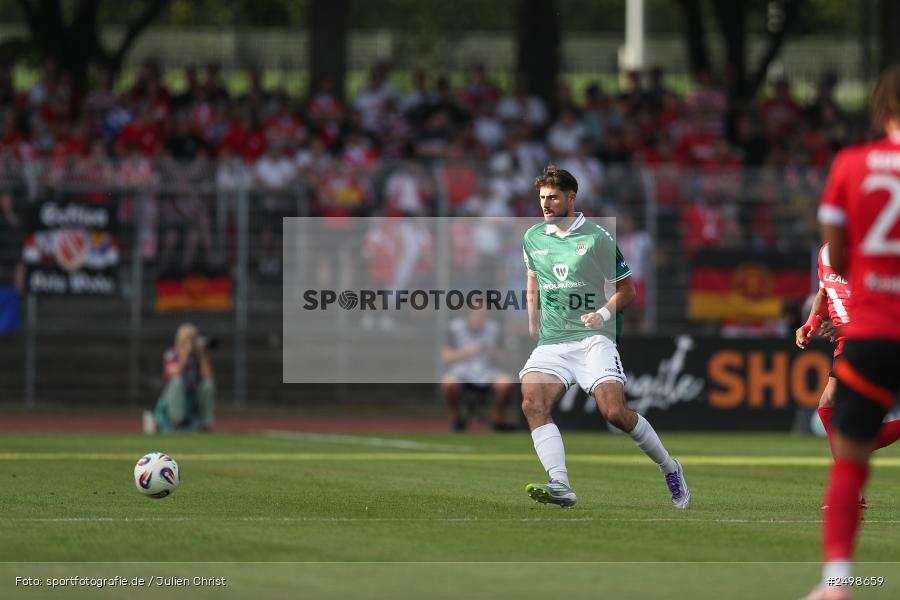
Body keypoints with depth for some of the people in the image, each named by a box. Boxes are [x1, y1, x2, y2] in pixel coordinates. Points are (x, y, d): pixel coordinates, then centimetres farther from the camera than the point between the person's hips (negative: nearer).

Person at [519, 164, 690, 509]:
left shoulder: (596, 238, -1)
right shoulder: (533, 238, 13)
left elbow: (626, 289, 5)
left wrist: (604, 313, -12)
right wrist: (533, 331, 23)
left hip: (593, 339, -4)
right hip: (551, 343, 4)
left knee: (614, 412, -19)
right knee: (532, 404, -23)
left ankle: (669, 468, 6)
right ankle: (560, 486, -32)